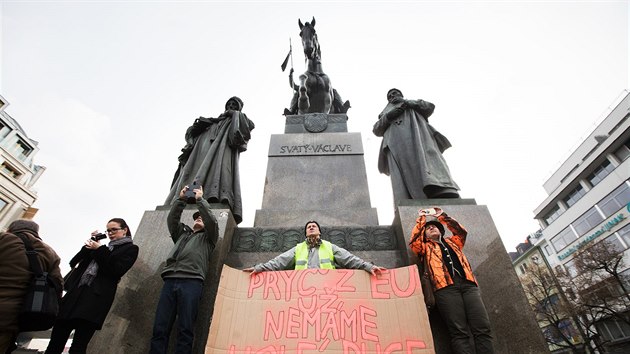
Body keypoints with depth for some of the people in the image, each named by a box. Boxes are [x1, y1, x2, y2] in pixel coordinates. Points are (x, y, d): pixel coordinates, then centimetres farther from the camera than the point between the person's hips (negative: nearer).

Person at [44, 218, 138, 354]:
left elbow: (116, 271, -9)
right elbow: (74, 262, 19)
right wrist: (90, 246, 6)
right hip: (76, 293, 7)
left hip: (96, 298, -6)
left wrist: (99, 250, -6)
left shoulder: (130, 249, 5)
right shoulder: (104, 248, 24)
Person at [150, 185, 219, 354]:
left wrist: (200, 199, 7)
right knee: (159, 328, -4)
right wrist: (181, 200, 11)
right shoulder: (181, 234, 31)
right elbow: (171, 219, 19)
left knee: (185, 329, -9)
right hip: (170, 281, 4)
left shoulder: (208, 237, 20)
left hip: (191, 282, -4)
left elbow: (212, 221, 3)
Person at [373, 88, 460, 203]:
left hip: (417, 133, 0)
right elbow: (376, 130, 22)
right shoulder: (386, 112, 40)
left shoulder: (414, 104, 39)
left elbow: (430, 107, 19)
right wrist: (388, 116, 5)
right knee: (403, 176, -25)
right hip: (396, 141, 1)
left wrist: (407, 102, 13)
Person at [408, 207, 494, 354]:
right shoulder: (426, 247, 25)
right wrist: (422, 218, 15)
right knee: (459, 332, -16)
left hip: (468, 284, 3)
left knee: (483, 329, -13)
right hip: (446, 287, -3)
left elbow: (461, 231, 23)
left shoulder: (452, 242, 34)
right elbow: (414, 241, 8)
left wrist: (441, 215, 24)